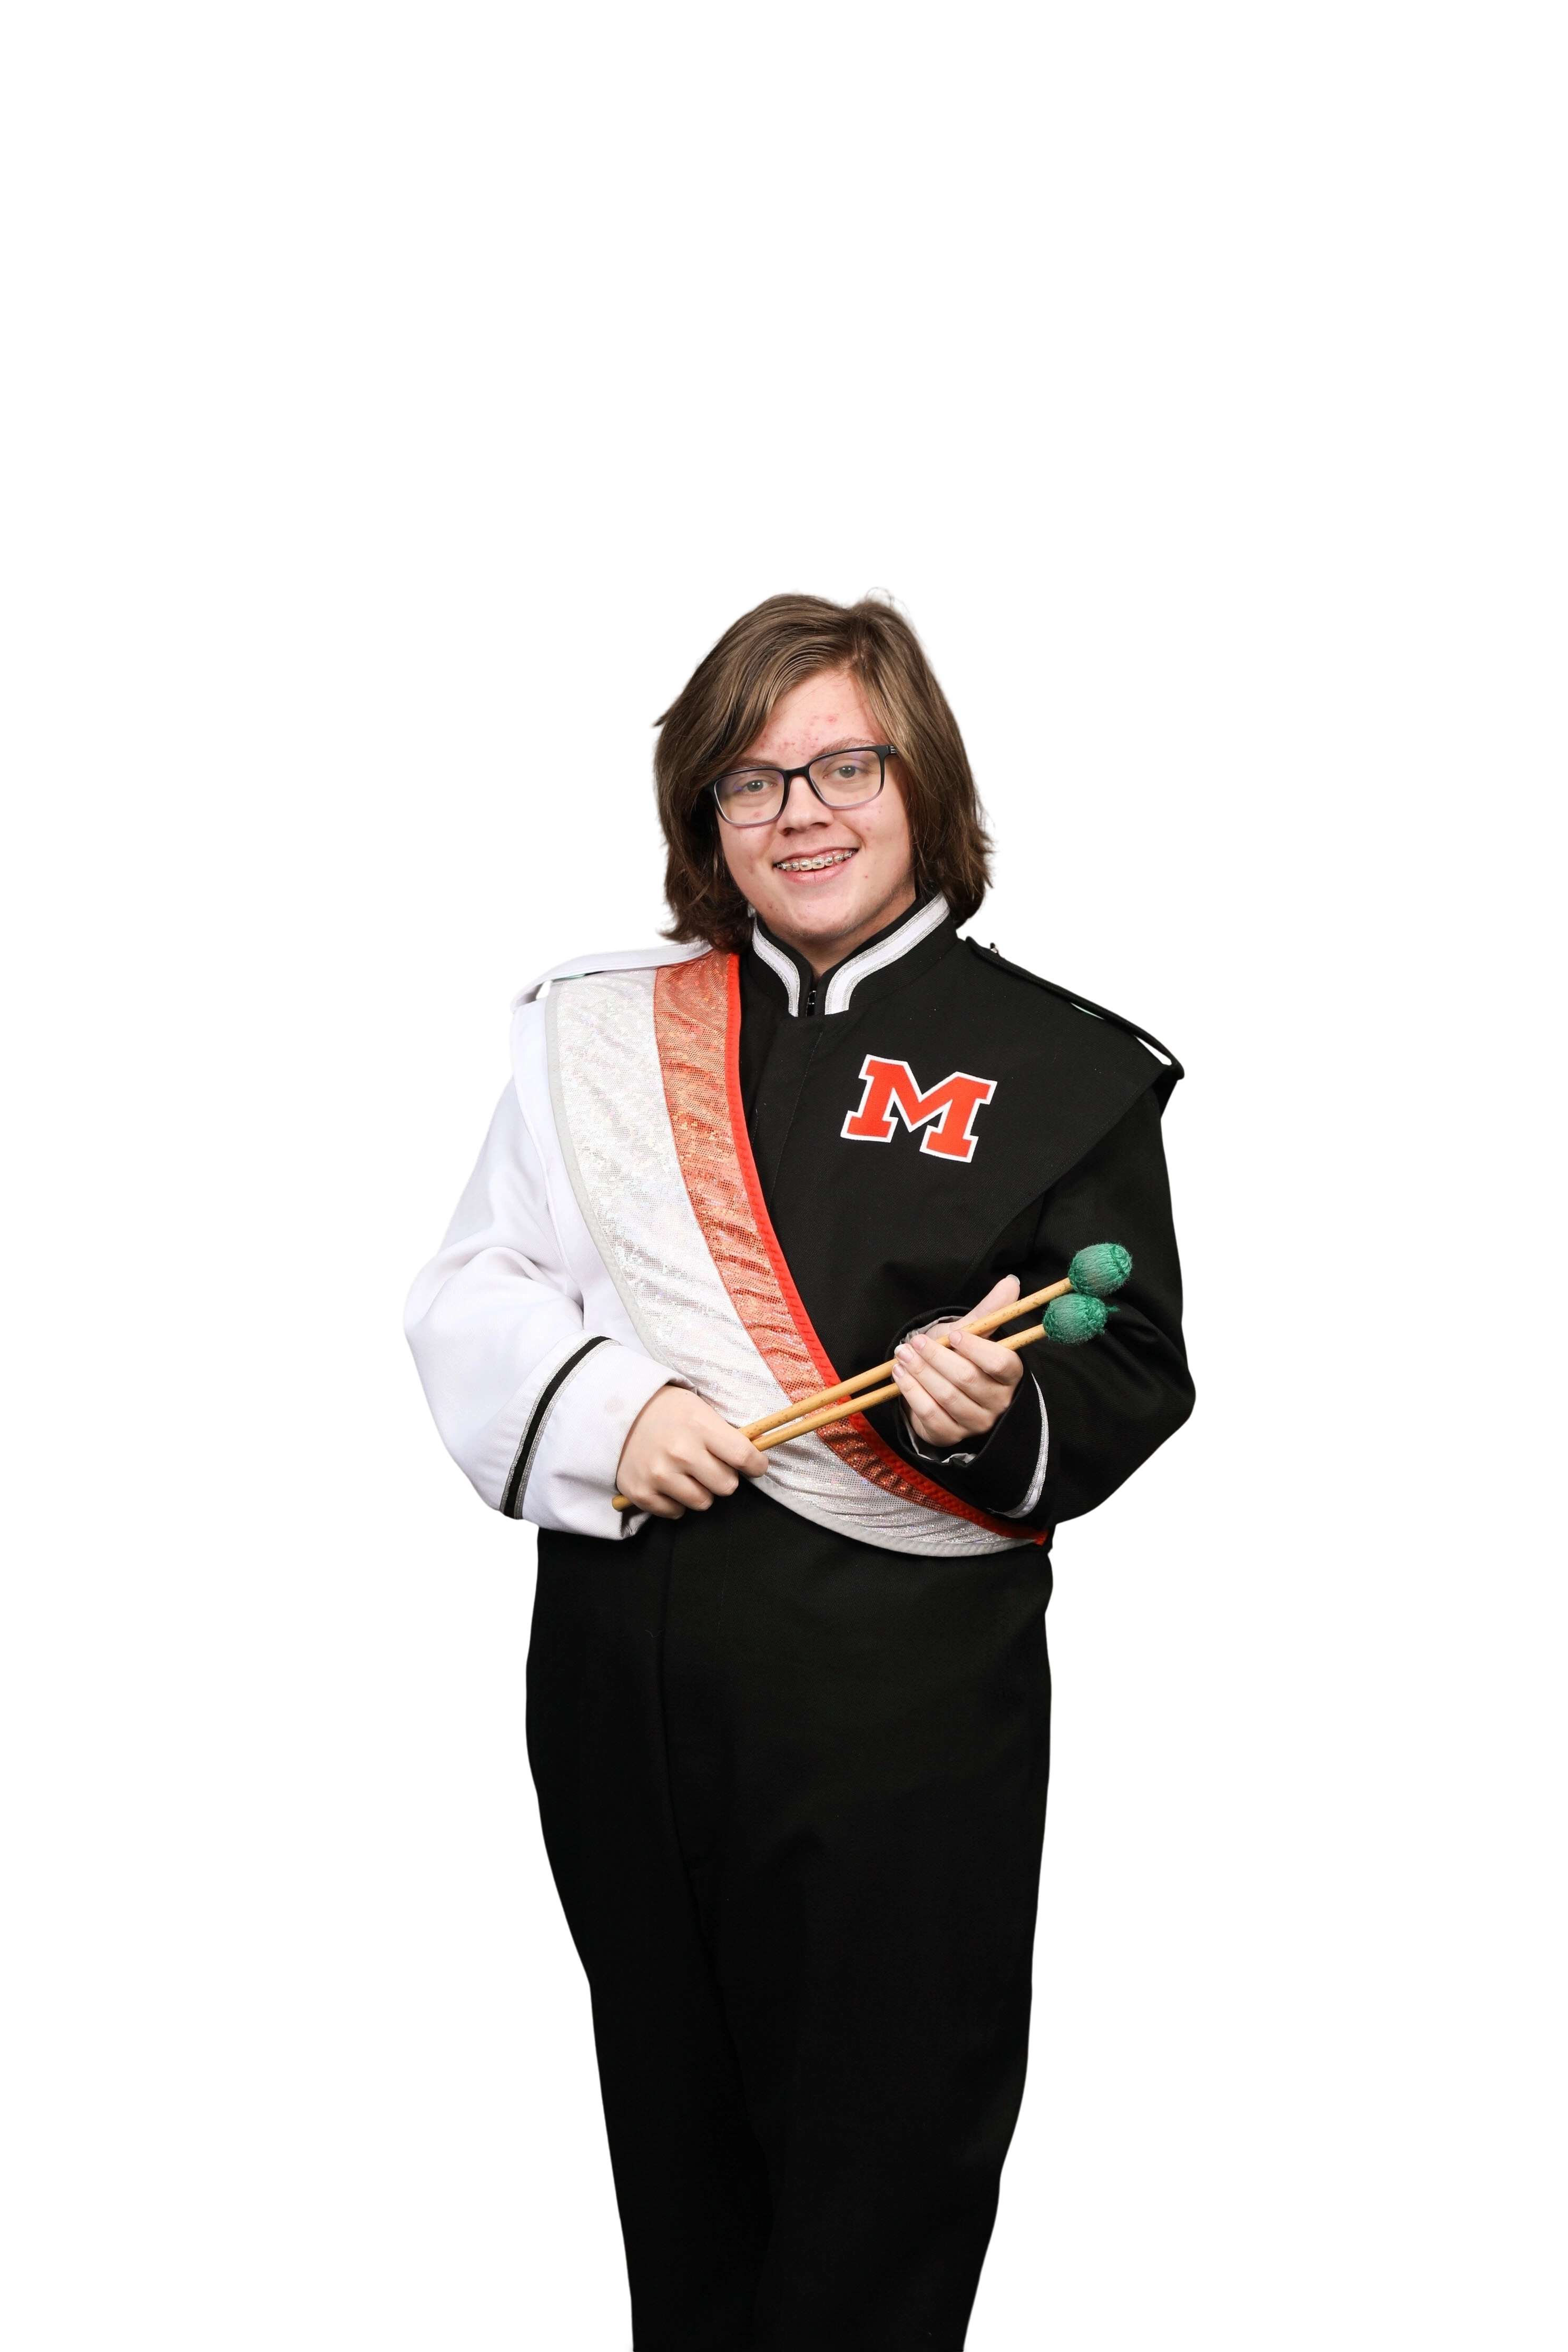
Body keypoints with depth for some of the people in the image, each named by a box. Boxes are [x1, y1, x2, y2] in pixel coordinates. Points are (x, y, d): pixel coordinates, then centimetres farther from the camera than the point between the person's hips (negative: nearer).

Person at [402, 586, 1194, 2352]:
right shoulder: (599, 1031, 9)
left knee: (877, 2170, 4)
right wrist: (609, 1406, -10)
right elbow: (473, 1295, 9)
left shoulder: (1060, 1065, 0)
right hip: (623, 1663, 3)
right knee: (671, 2116, 18)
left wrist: (998, 1419, -22)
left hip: (903, 1694, -3)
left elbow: (1138, 1382, -1)